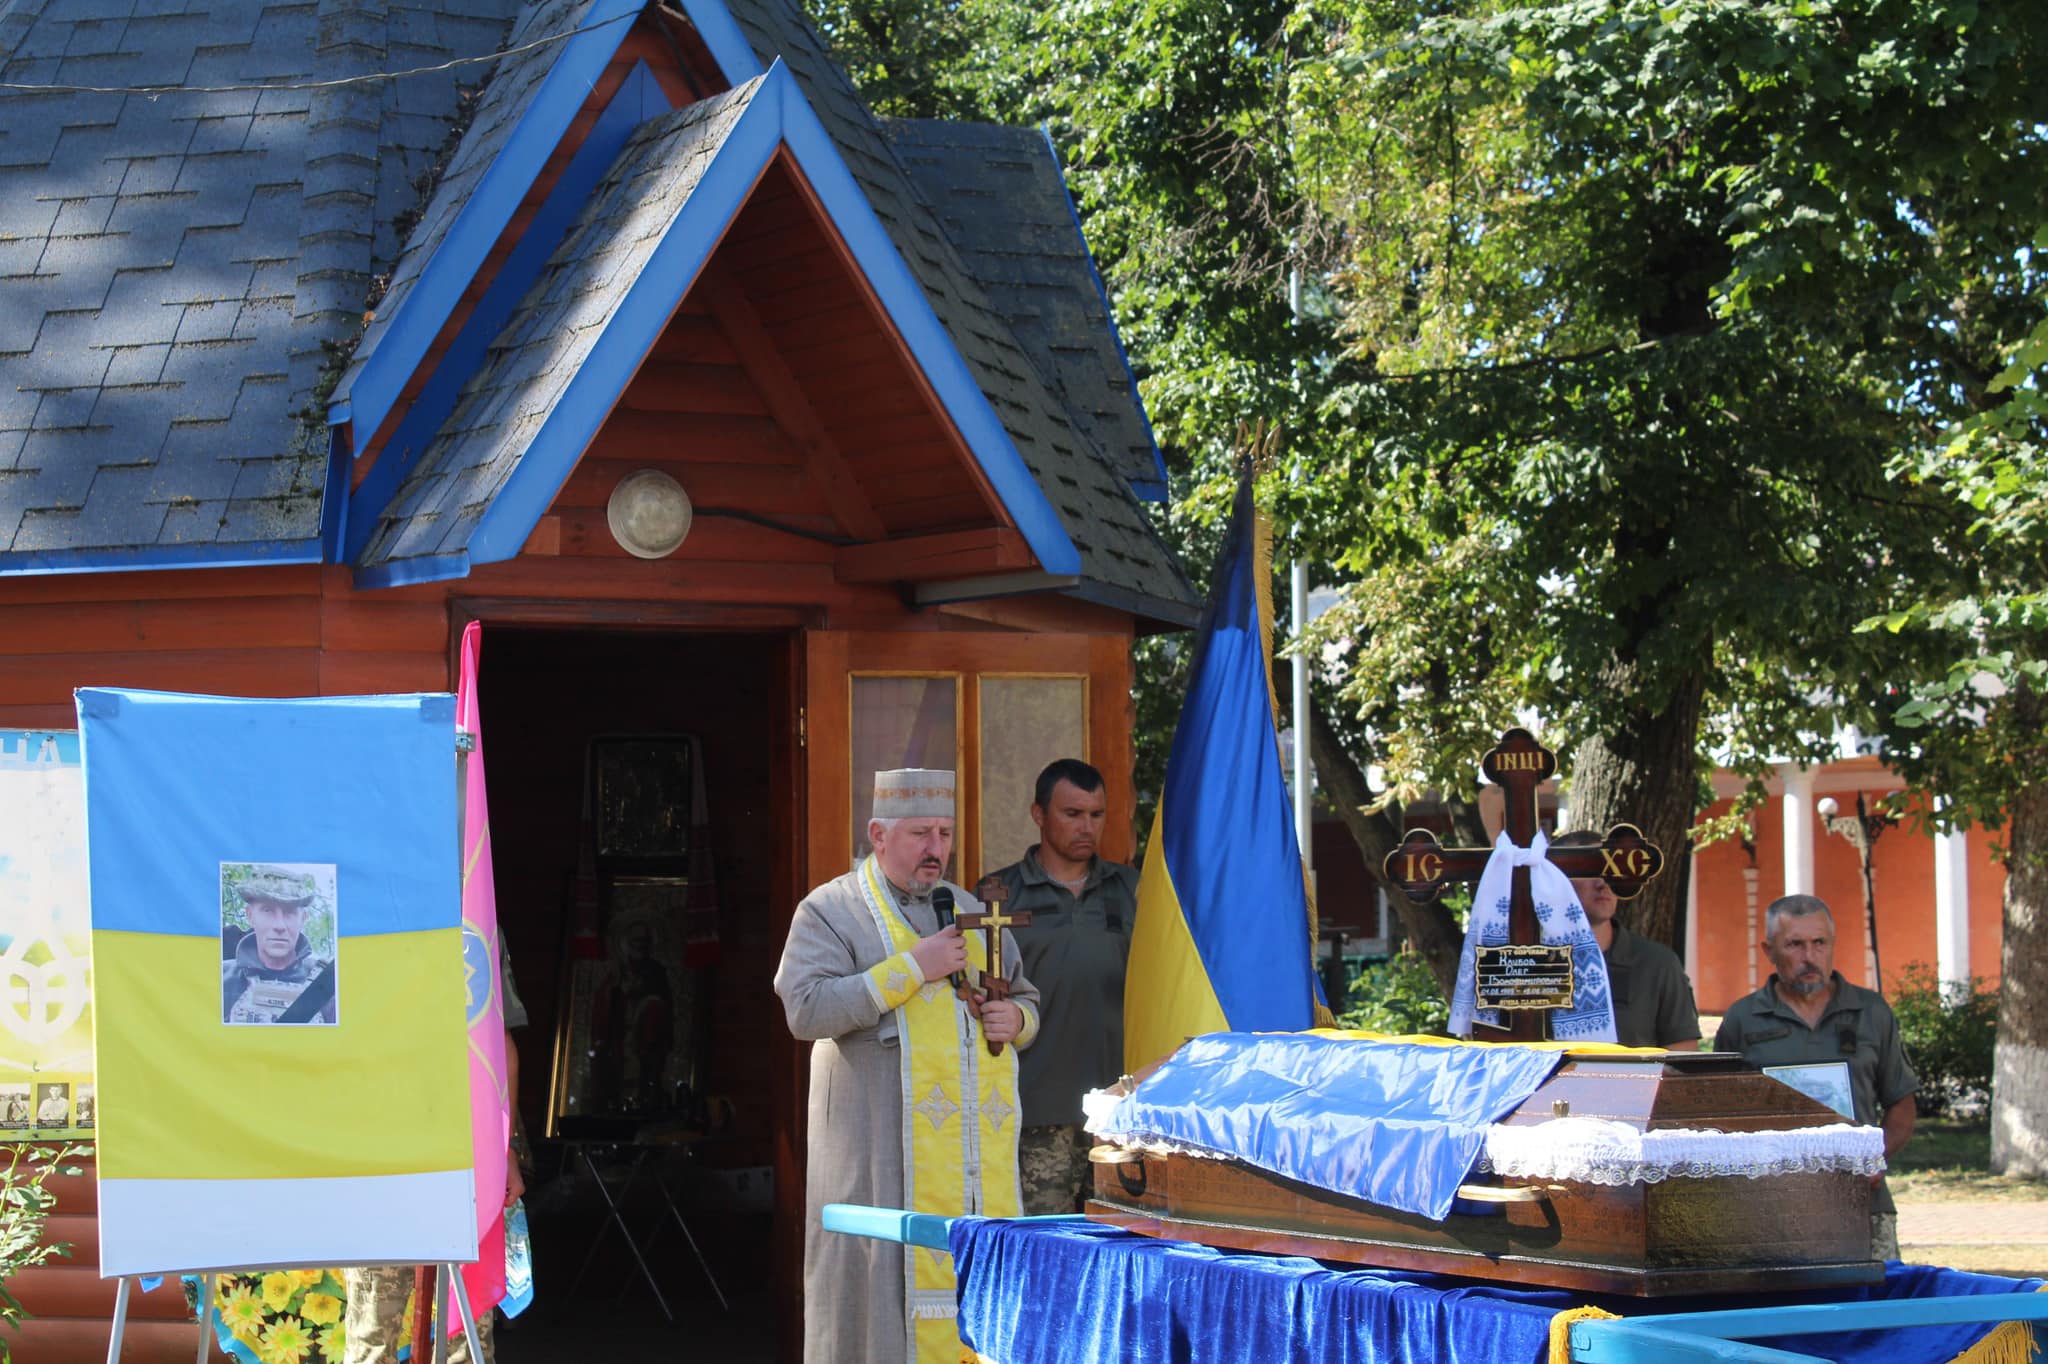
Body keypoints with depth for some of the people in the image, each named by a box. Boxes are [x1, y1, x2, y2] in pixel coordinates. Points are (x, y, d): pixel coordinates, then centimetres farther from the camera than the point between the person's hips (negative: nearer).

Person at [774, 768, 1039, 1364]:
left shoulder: (969, 911, 20)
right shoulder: (831, 910, 2)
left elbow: (1024, 998, 29)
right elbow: (805, 1009, -13)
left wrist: (1014, 1019, 4)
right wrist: (912, 968, -15)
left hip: (979, 1149, 5)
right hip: (884, 1146, -5)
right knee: (888, 1270, -8)